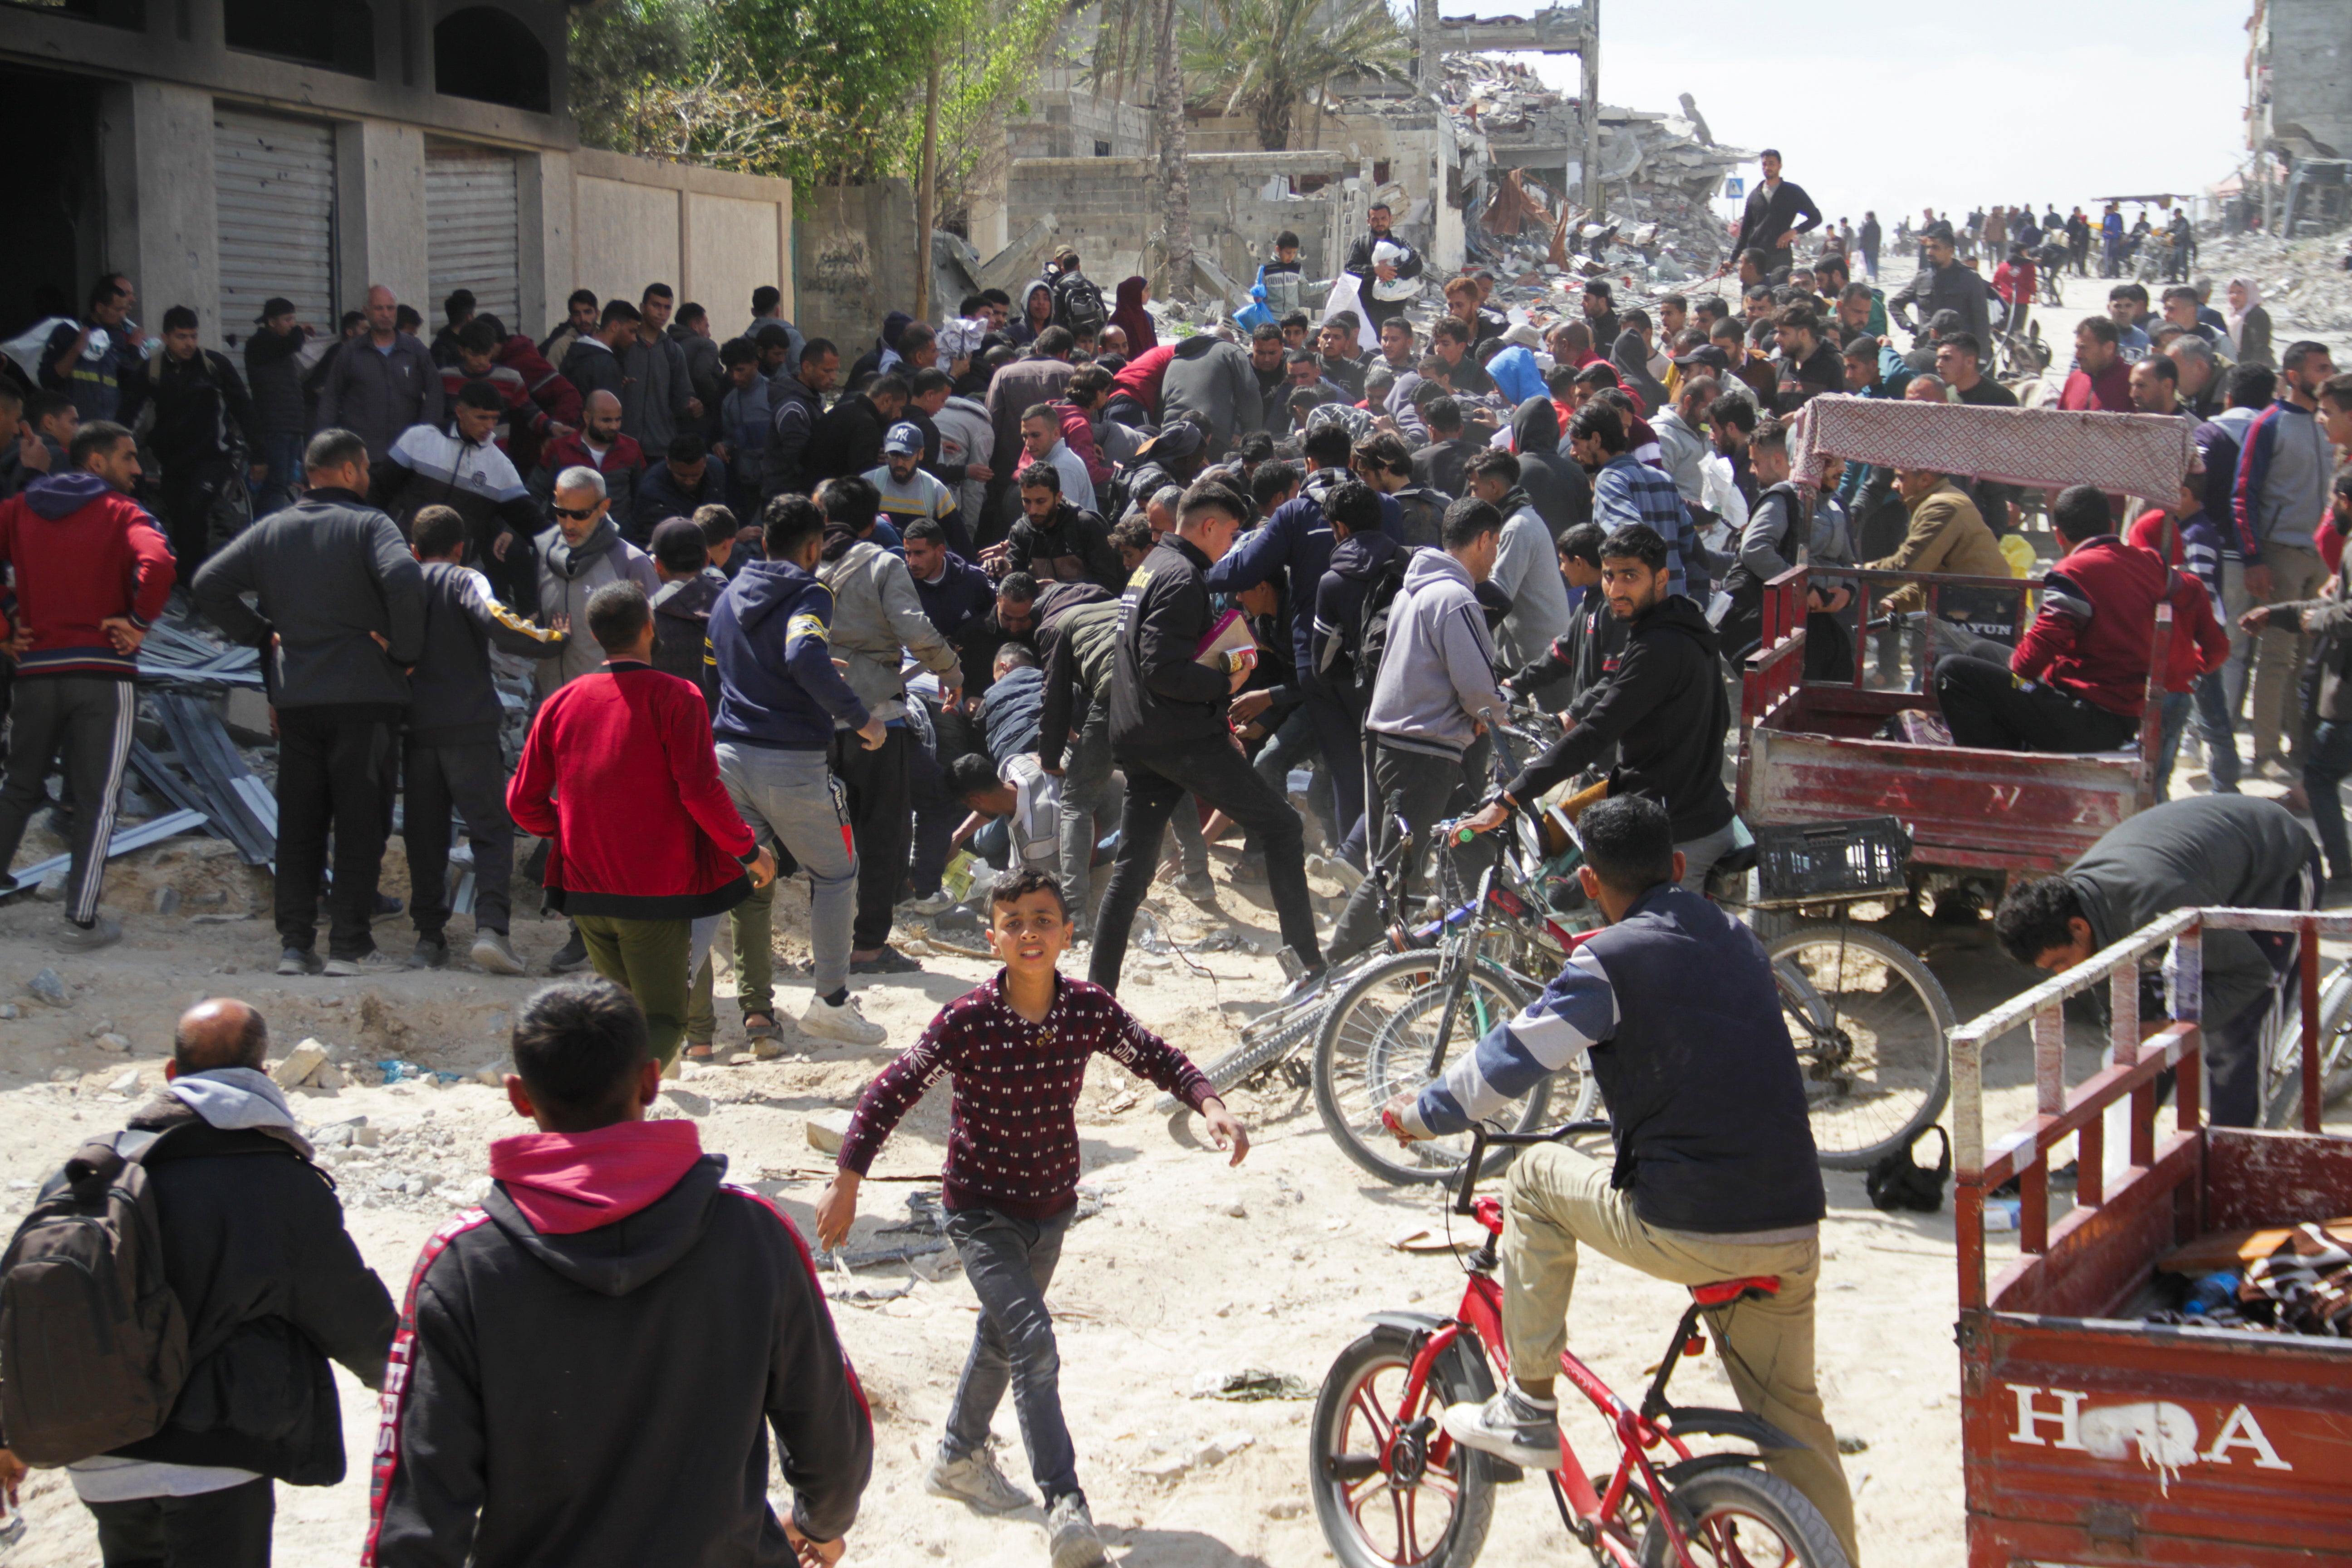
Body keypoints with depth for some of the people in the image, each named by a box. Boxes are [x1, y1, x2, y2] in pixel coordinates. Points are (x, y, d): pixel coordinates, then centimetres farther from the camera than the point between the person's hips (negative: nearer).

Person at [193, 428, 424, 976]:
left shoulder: (271, 531, 11)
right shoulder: (368, 524, -5)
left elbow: (208, 587, 7)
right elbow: (403, 580, -23)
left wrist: (261, 635, 12)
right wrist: (406, 650, -11)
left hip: (295, 699, 5)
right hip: (364, 694, -5)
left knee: (299, 823, 10)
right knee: (361, 822, -1)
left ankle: (295, 942, 8)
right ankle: (349, 944, -3)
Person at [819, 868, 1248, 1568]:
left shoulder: (1090, 1010, -11)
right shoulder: (966, 1022, -22)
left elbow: (1157, 1058, 0)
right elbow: (890, 1093, -15)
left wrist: (1210, 1104, -18)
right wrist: (846, 1183, -16)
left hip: (1051, 1207, 6)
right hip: (982, 1211, -6)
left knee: (1003, 1336, 24)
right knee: (1034, 1343, -20)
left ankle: (959, 1459, 47)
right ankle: (1066, 1508, -20)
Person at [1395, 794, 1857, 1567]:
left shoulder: (1613, 960, -6)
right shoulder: (1739, 942, 15)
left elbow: (1514, 1057, -3)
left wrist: (1422, 1113, 13)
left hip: (1687, 1230, -6)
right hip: (1793, 1229, 6)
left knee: (1535, 1176, 17)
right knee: (1791, 1417, 21)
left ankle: (1528, 1412, 18)